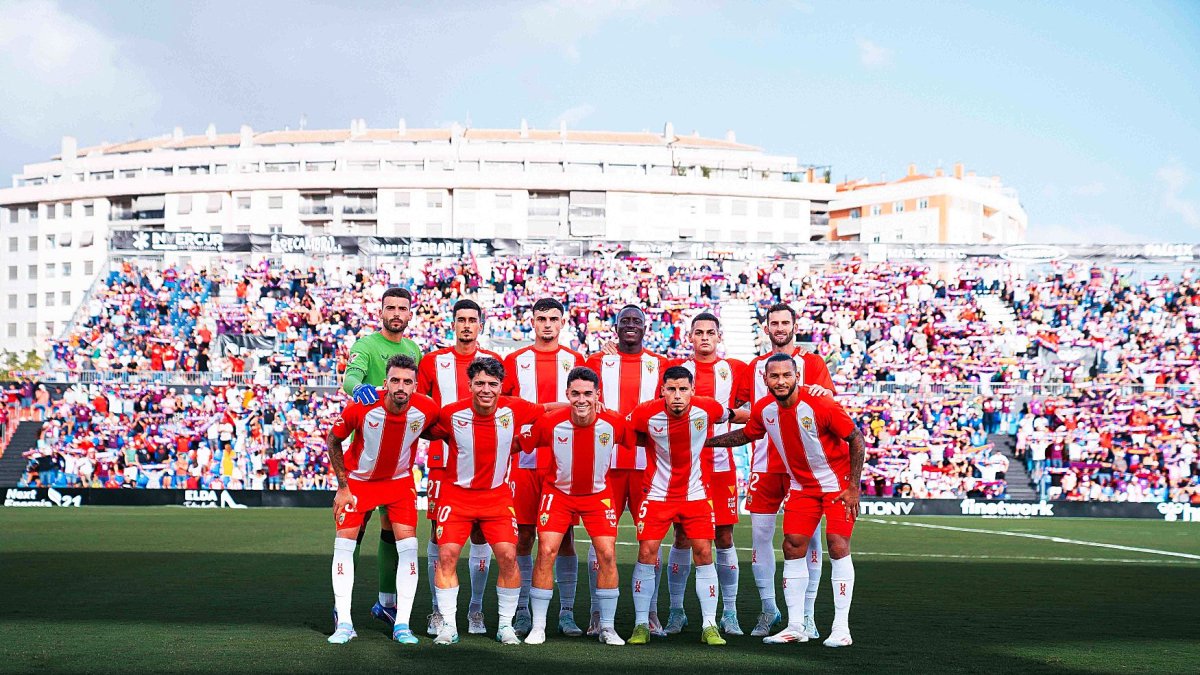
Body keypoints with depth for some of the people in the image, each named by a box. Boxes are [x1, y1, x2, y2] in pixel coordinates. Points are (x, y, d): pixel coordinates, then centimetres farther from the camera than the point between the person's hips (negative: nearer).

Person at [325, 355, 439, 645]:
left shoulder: (427, 409, -23)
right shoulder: (361, 407, -27)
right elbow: (333, 440, -9)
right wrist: (343, 488, -10)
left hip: (400, 481, 1)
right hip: (358, 479, -1)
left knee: (408, 546, -9)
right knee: (344, 544, -6)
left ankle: (402, 625, -1)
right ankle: (344, 623, 1)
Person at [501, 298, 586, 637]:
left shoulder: (575, 361, 9)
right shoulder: (515, 361, 8)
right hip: (524, 459, 0)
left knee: (564, 535, 2)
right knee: (523, 535, 1)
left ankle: (566, 612, 7)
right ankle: (522, 611, 8)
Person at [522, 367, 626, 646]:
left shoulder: (614, 424, -18)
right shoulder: (549, 423, -20)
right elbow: (526, 444, -1)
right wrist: (547, 473, -2)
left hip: (598, 495, 1)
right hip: (558, 493, -1)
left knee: (607, 554, -8)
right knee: (547, 551, -12)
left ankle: (607, 627, 6)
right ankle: (538, 626, -2)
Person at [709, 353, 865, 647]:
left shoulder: (821, 406, -25)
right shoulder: (763, 410, -9)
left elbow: (856, 438, -16)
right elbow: (745, 434, 13)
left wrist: (853, 487, -17)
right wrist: (703, 441, 10)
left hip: (837, 483, -5)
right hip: (801, 486, 6)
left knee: (838, 546, -12)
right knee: (793, 548, 1)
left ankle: (841, 628, -6)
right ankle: (796, 627, 8)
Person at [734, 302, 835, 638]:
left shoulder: (811, 362, 6)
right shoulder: (755, 366, 16)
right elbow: (740, 410, 22)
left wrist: (822, 392, -25)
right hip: (764, 462, 3)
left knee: (808, 535, -4)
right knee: (760, 532, 1)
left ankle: (807, 613, 2)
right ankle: (768, 608, 13)